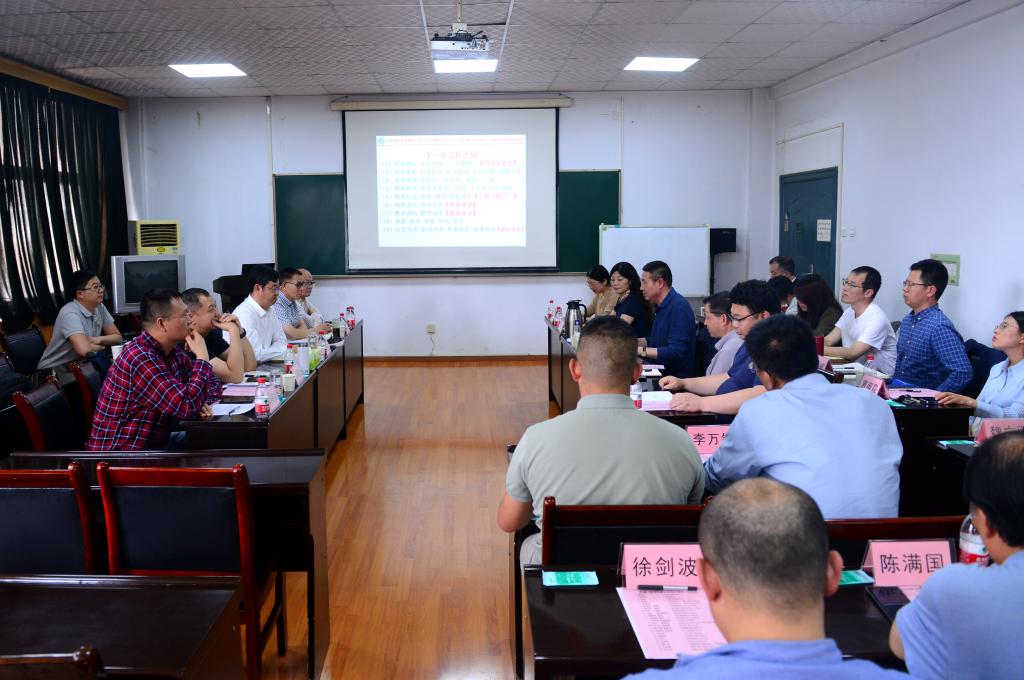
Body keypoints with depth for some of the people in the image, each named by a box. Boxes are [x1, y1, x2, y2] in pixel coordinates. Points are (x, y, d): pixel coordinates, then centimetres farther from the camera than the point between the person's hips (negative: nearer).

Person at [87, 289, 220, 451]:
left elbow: (213, 383, 12)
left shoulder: (174, 351, 1)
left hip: (154, 443, 8)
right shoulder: (139, 358, -25)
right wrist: (202, 357, -19)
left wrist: (200, 402, -10)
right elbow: (187, 406, -30)